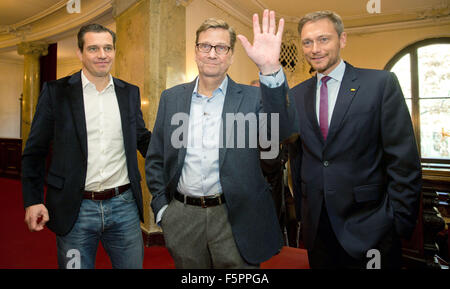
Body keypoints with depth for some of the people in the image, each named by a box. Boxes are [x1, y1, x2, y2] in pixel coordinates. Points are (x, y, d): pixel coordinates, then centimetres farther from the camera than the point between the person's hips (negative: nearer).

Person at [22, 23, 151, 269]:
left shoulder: (130, 92, 7)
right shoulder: (55, 92, -1)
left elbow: (143, 139, 13)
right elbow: (35, 151, 1)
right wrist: (33, 200, -6)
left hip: (124, 205, 3)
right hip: (76, 210, -2)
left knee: (132, 264, 14)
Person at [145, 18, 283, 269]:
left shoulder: (252, 97, -4)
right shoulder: (171, 98, 4)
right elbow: (155, 159, 9)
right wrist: (161, 207, 3)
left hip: (234, 219, -2)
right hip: (183, 217, 3)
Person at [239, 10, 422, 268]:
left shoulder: (381, 83, -6)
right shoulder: (298, 94, 4)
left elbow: (404, 161, -8)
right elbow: (283, 129, -18)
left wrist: (401, 223, -9)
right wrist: (270, 70, -31)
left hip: (368, 225, -3)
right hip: (316, 223, 4)